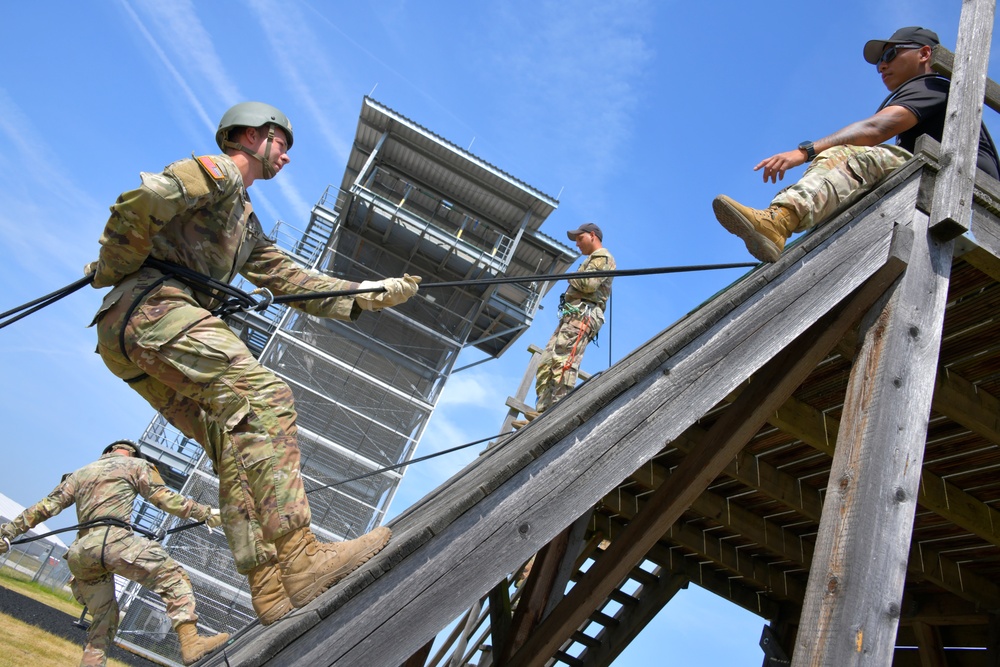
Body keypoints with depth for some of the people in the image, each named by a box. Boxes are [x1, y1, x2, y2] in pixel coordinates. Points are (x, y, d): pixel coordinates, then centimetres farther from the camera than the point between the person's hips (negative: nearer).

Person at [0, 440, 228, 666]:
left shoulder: (79, 474, 30)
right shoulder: (136, 465, 15)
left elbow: (47, 505, 23)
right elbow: (163, 497, 5)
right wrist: (206, 513, 6)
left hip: (81, 552, 7)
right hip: (113, 538, -7)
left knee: (103, 618, 16)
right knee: (173, 577, -9)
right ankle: (190, 642, -26)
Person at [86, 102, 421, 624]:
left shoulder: (247, 226, 34)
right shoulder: (215, 172, 4)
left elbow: (291, 279, 27)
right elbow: (137, 206, -13)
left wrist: (369, 294, 18)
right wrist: (110, 273, 1)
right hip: (153, 309, -10)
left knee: (237, 445, -2)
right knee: (263, 396, -26)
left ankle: (273, 593, -11)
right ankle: (299, 560, -37)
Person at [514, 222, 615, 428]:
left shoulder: (602, 256, 2)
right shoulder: (593, 260, 34)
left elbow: (589, 283, -15)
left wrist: (571, 278, 1)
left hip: (582, 315, -11)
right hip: (572, 316, 11)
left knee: (563, 361, -24)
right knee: (546, 363, 1)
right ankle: (542, 413, -5)